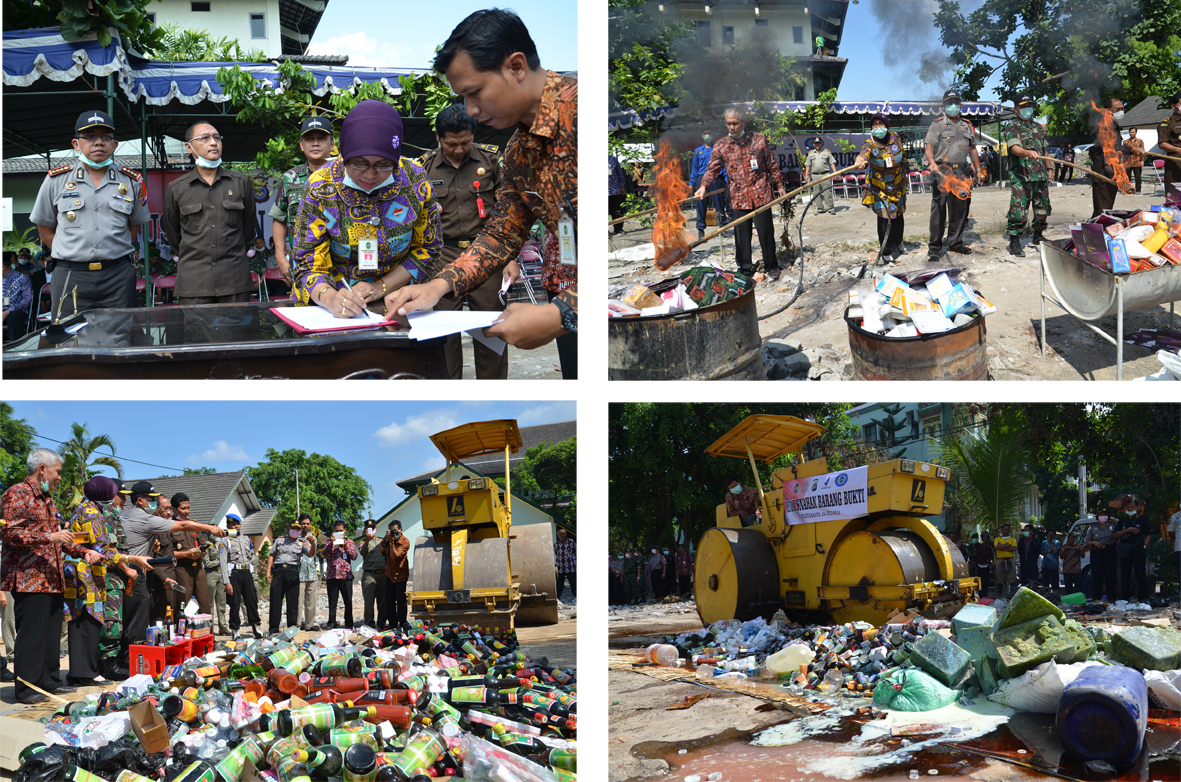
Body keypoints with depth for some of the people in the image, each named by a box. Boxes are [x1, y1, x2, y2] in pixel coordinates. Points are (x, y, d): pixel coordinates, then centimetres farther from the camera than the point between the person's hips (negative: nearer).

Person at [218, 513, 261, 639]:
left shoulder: (246, 539, 17)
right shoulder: (225, 542, 1)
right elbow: (223, 563, -6)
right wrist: (227, 582, -14)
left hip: (247, 572, 4)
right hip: (234, 573, -4)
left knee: (252, 600, 1)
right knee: (235, 603, -3)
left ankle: (255, 626, 9)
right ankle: (235, 629, 4)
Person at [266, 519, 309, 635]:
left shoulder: (302, 543, 10)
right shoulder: (279, 540, 14)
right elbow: (272, 556, 16)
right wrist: (268, 571, 6)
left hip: (292, 571, -1)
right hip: (278, 570, 1)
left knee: (292, 600, -2)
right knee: (275, 600, -1)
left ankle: (292, 628, 5)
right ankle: (274, 629, 4)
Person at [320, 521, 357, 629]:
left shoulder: (349, 542, 9)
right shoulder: (329, 541, 11)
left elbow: (354, 556, 0)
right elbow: (324, 554, -3)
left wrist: (346, 545, -11)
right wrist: (331, 543, -17)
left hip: (346, 575, -1)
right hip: (332, 575, 1)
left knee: (348, 601, 2)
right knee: (332, 601, 4)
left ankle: (349, 623, 9)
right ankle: (332, 622, 11)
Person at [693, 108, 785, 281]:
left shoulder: (759, 140, 3)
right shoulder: (720, 146, 4)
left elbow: (772, 165, 9)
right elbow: (712, 169, 1)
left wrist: (779, 184, 9)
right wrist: (703, 186, -15)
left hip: (761, 194, -1)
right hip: (738, 197, 1)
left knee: (766, 231, 1)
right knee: (741, 234, 5)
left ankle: (771, 266, 15)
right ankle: (745, 268, 18)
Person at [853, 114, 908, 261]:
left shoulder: (896, 138, -8)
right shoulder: (870, 143, -19)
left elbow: (903, 158, 9)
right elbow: (864, 153, -44)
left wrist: (904, 174, 18)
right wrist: (861, 161, -67)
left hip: (897, 184, 4)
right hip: (879, 186, -4)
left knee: (897, 215, 15)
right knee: (884, 216, -11)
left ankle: (897, 242, 40)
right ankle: (887, 250, -1)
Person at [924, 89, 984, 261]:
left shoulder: (967, 125, 18)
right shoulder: (937, 124, 3)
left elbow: (973, 149, 25)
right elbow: (929, 147, -5)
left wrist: (978, 169, 19)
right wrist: (932, 163, -23)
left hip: (962, 175, 5)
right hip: (943, 173, -5)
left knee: (960, 210, 8)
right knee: (939, 210, -7)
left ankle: (955, 242, 19)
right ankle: (934, 247, -4)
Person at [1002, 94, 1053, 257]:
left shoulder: (1038, 127, 17)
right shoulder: (1012, 128, -5)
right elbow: (1015, 148, -23)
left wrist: (1049, 169, 23)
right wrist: (1028, 153, -41)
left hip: (1040, 176, 7)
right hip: (1021, 177, -7)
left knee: (1042, 208, 13)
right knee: (1018, 210, -11)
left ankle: (1037, 236, 31)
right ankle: (1014, 243, -6)